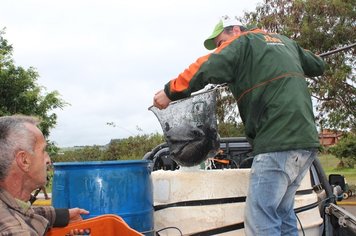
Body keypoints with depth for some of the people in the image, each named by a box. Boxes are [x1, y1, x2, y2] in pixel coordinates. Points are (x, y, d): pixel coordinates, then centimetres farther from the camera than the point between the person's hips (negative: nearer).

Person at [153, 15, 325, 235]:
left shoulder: (242, 42, 2)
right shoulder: (285, 41, 24)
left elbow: (205, 70, -13)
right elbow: (318, 65, 32)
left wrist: (169, 92, -5)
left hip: (278, 142, -9)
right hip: (306, 140, 9)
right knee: (282, 212, 16)